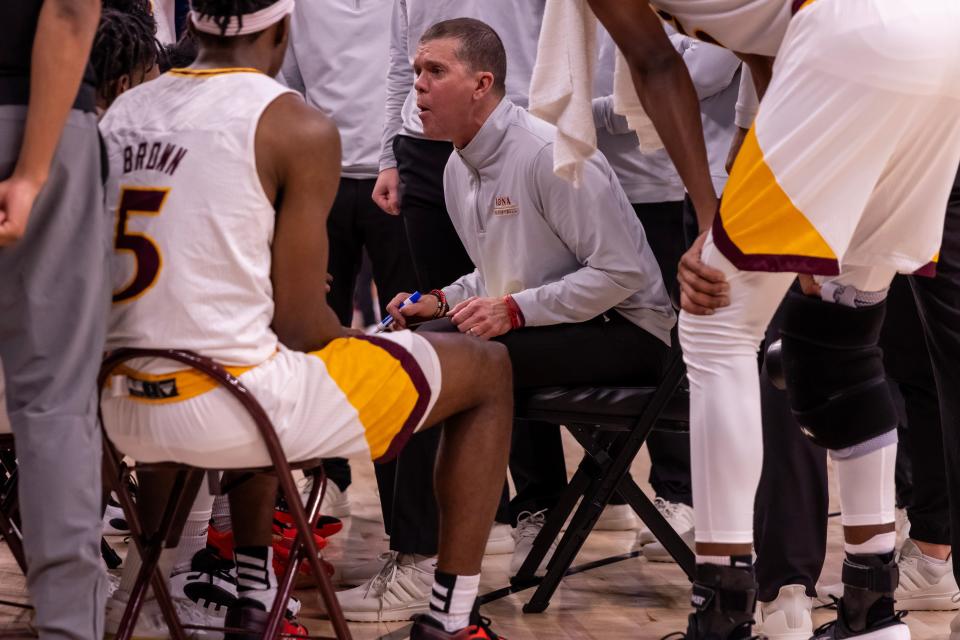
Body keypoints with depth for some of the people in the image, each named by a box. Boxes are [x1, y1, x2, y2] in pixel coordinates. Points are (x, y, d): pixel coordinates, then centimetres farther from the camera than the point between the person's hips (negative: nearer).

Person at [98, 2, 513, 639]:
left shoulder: (123, 113, 9)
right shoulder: (300, 129, -10)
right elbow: (300, 324, -10)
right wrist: (352, 339, 12)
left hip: (124, 413, 7)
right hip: (236, 408, -7)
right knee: (488, 368, 13)